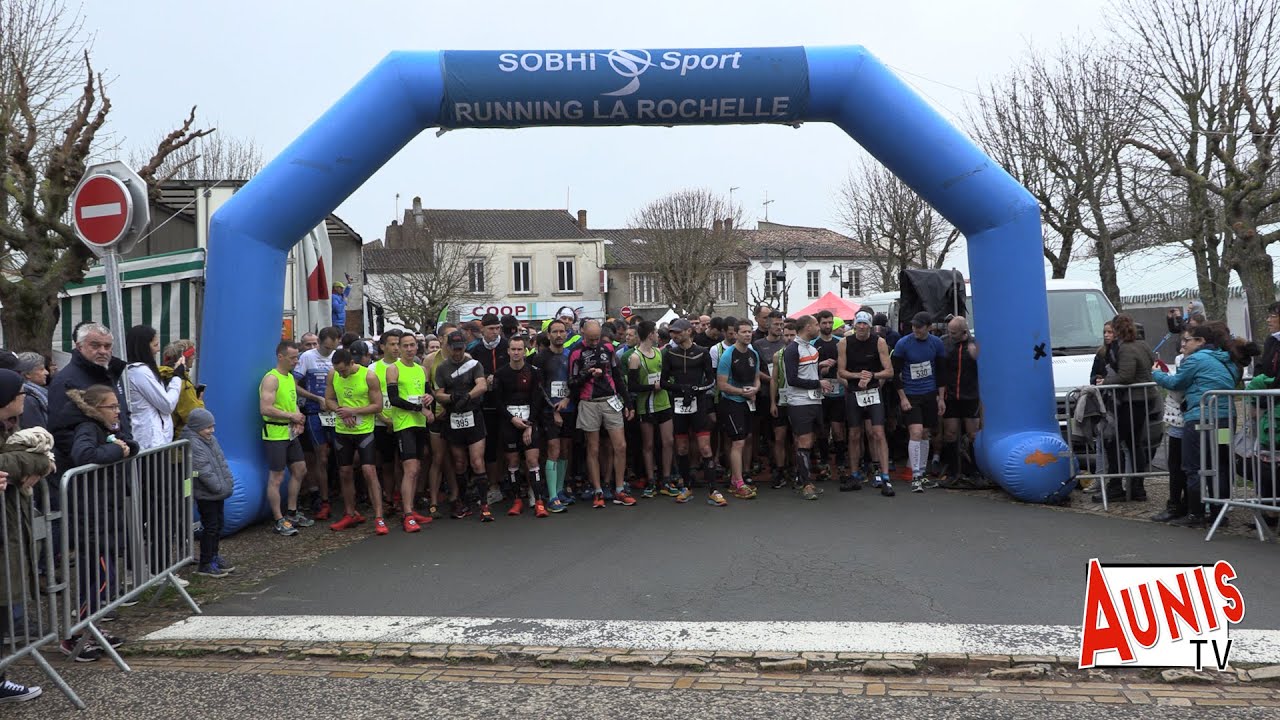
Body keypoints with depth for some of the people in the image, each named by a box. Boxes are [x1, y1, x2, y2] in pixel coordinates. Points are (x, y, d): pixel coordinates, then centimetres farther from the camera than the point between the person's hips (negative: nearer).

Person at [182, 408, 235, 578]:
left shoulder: (211, 440, 11)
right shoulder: (192, 444, -18)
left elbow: (222, 462, 15)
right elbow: (204, 472, -23)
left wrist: (228, 482, 4)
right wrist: (219, 487, -20)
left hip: (218, 493, 9)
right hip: (205, 494, -9)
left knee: (218, 525, 16)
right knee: (210, 527, -4)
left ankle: (214, 557, 29)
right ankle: (205, 564, 5)